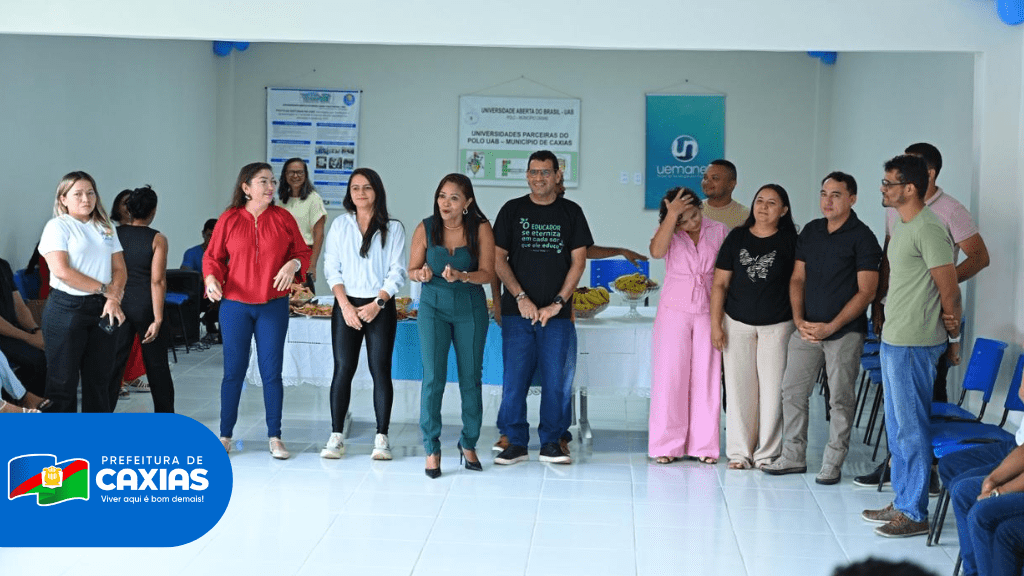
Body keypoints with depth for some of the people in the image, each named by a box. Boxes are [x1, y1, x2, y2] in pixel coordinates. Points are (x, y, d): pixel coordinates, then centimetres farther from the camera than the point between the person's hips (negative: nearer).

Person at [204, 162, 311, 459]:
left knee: (272, 373, 3)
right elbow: (212, 257, 4)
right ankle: (225, 435, 15)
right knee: (233, 371, 5)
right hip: (235, 305, 0)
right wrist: (211, 278, -15)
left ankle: (275, 437, 11)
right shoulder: (228, 219, -1)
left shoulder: (283, 218, 2)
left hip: (274, 306, 1)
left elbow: (302, 252, 8)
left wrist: (293, 265, -13)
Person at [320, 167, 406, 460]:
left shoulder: (393, 228, 4)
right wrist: (345, 305, -8)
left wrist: (377, 304, -11)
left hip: (380, 307, -1)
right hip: (346, 305, 1)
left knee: (380, 370, -3)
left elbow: (397, 272, 0)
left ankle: (381, 437, 0)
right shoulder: (340, 225, 9)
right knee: (343, 369, -3)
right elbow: (332, 268, 4)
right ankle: (336, 437, 1)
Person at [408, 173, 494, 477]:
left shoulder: (481, 229, -9)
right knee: (433, 377, -6)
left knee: (471, 378, 7)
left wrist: (461, 276, -30)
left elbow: (487, 274, -12)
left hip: (470, 308, 0)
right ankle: (432, 449, 3)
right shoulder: (426, 228, -6)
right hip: (433, 306, 0)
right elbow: (412, 269, 2)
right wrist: (421, 274, -21)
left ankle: (469, 444, 22)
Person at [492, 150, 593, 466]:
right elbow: (498, 259, 4)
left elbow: (578, 261, 4)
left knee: (555, 378, 0)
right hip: (517, 310, 0)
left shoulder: (571, 212, 7)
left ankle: (551, 442, 11)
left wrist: (557, 303, -6)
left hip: (557, 312, 0)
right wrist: (521, 297, -8)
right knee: (515, 377, -1)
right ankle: (516, 443, 8)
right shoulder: (512, 210, 7)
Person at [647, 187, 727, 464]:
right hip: (674, 310, -1)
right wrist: (672, 215, -23)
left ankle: (704, 445, 10)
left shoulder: (719, 231, 4)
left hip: (709, 312, 1)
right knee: (670, 376, 0)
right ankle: (667, 445, 7)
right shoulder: (668, 232, 0)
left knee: (706, 377, 2)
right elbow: (657, 251, -22)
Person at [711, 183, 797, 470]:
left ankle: (767, 453, 11)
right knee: (739, 387, 4)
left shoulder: (789, 241, -1)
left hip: (777, 325, -1)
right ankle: (739, 451, 13)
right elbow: (720, 283, 5)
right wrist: (715, 323, 0)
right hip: (737, 324, 2)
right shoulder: (737, 237, 3)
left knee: (772, 388, 1)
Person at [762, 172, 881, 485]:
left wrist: (831, 327, -15)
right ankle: (793, 457, 19)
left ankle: (833, 464, 11)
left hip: (845, 331, -6)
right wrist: (799, 320, -2)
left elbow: (866, 291, -11)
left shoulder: (862, 237, -8)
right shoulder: (810, 231, 9)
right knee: (792, 391, 8)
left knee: (840, 399, 1)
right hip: (807, 328, 6)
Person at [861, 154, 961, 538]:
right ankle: (902, 504, 27)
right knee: (897, 427, 17)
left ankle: (915, 514, 5)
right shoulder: (901, 226, 14)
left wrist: (953, 338, -5)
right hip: (893, 339, 10)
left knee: (911, 428, -3)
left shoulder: (928, 229, -17)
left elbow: (950, 291, -15)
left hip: (913, 345, -10)